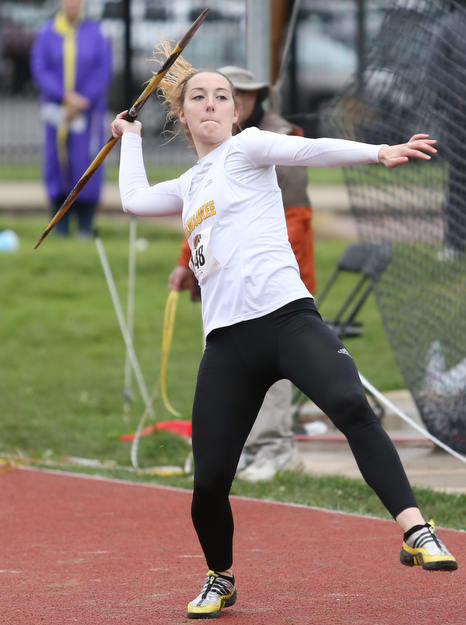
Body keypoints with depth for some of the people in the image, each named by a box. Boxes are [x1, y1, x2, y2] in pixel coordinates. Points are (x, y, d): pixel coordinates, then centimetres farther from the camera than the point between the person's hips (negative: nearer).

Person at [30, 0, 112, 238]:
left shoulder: (94, 33, 0)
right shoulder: (47, 33, 0)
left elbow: (103, 73, -3)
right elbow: (40, 71, -5)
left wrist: (81, 103, -11)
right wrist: (67, 95, -18)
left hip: (87, 110, 0)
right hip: (56, 109, 1)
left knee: (86, 164, -6)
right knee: (58, 163, -1)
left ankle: (85, 225, 1)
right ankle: (61, 225, 6)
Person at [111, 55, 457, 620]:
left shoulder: (245, 148, 6)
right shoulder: (190, 186, 24)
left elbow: (312, 150, -9)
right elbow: (134, 198, 35)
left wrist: (379, 152, -25)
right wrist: (131, 138, 44)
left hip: (284, 315, -5)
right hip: (227, 341, 5)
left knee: (351, 405, -32)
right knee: (209, 479, -2)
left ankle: (415, 531, -37)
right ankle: (220, 579, 24)